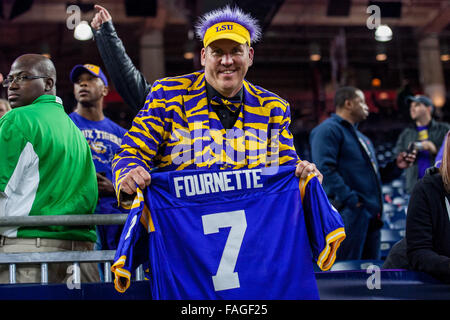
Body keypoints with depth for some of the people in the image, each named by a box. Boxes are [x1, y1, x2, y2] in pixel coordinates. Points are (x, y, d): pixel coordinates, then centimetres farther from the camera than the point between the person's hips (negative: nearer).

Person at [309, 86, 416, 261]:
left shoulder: (361, 137, 26)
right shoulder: (328, 130, -6)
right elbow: (325, 169, -18)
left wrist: (396, 166, 12)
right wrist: (350, 199, -22)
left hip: (371, 214, 10)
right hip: (348, 214, -10)